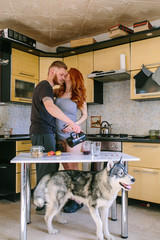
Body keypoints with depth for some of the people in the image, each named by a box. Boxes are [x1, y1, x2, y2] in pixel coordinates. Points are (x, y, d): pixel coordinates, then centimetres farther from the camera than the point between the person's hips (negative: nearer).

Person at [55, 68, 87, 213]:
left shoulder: (78, 96, 0)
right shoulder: (59, 94, 12)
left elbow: (85, 115, 3)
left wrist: (74, 125, -12)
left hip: (72, 135, -5)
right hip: (59, 136, 5)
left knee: (72, 168, -3)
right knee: (66, 168, 10)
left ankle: (78, 201, 8)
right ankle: (70, 198, 22)